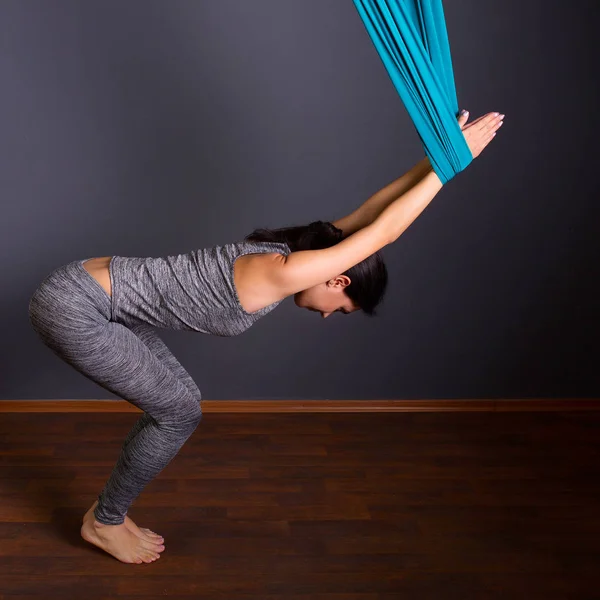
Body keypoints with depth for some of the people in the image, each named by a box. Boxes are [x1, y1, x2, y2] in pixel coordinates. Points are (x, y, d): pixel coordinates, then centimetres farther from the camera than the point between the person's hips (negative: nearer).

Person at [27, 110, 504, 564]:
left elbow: (368, 212, 8)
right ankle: (104, 522, 21)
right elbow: (384, 230, -21)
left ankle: (108, 513, 29)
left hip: (94, 292, 9)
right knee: (179, 412, -1)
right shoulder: (278, 275, -24)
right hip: (71, 308, -9)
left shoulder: (286, 250, 4)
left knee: (179, 402, 12)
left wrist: (434, 158, 6)